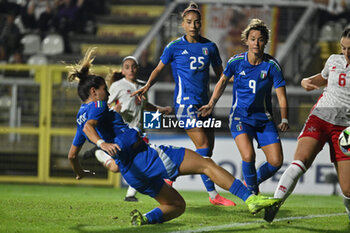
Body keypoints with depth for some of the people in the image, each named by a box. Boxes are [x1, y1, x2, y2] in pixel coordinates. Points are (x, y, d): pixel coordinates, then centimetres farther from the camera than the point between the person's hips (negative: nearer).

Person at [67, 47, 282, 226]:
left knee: (176, 205, 18)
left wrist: (80, 173, 46)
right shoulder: (97, 107, -4)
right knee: (207, 164, -5)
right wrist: (102, 143, -45)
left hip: (131, 173, 9)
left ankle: (146, 218, -12)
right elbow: (89, 126, -27)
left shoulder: (81, 116, 19)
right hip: (143, 155, -9)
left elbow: (72, 154, 28)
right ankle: (251, 199, -14)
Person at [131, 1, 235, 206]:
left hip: (204, 102, 6)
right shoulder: (175, 47, -1)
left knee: (207, 150, 3)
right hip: (185, 102, -6)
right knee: (203, 147, -15)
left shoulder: (210, 47, 8)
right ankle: (213, 194, -14)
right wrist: (147, 87, -8)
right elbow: (159, 69, 7)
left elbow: (220, 74, 17)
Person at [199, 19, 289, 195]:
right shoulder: (236, 62, -7)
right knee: (248, 156, -24)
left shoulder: (271, 65, -9)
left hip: (264, 119, 2)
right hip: (240, 117, -2)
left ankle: (254, 182, 25)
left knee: (276, 161, -6)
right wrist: (211, 104, 7)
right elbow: (223, 81, 13)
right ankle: (253, 193, 0)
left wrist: (284, 119, -23)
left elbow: (281, 96, -9)